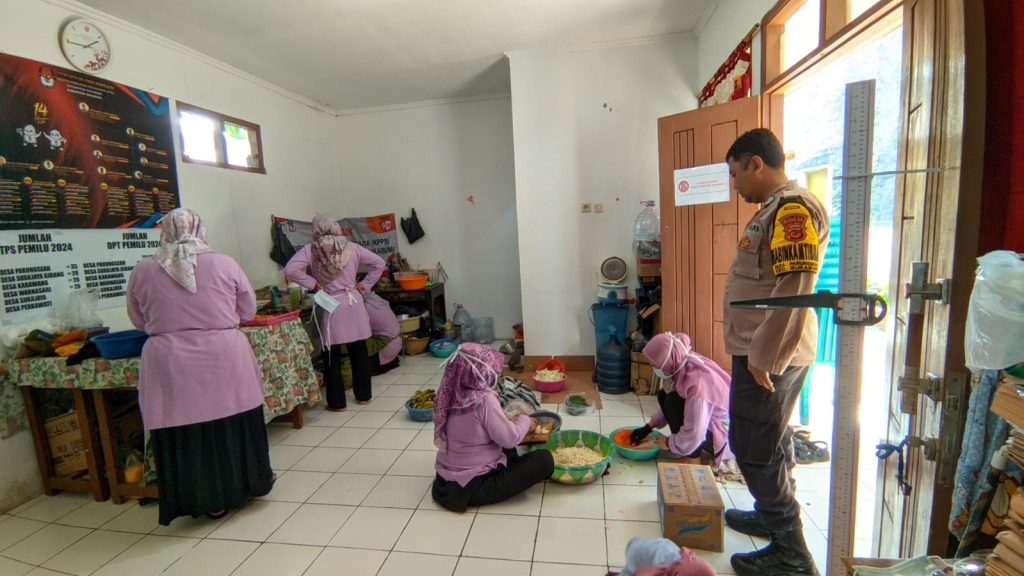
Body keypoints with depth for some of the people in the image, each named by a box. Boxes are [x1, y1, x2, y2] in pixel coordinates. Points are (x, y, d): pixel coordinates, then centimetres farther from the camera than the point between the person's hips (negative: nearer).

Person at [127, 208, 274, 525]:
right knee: (234, 424, 16)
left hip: (171, 366, 0)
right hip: (225, 358, 0)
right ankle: (250, 482, 34)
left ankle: (211, 500, 24)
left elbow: (138, 320, 12)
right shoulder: (224, 264, -4)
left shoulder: (142, 270, 0)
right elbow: (248, 311, 5)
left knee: (186, 432, 12)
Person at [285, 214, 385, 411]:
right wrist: (364, 286, 7)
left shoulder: (311, 250, -4)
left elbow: (290, 270, -15)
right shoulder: (351, 247, 3)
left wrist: (313, 283, -6)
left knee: (332, 357, 7)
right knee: (359, 352, 13)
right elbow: (378, 263, 5)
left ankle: (337, 402, 14)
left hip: (331, 307, -3)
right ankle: (363, 395, 23)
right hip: (354, 303, 3)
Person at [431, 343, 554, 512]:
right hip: (472, 487, -8)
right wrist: (525, 421, 0)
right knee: (544, 460, -9)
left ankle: (517, 469, 15)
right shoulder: (484, 399, -26)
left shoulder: (452, 395, -3)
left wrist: (512, 422, 12)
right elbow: (510, 439, -18)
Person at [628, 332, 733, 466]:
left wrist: (669, 443, -13)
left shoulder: (697, 382, -34)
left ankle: (692, 456, -5)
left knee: (673, 402, -24)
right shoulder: (685, 365, -7)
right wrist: (648, 427, 6)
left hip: (722, 433, -9)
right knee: (663, 397, 2)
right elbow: (669, 406, 8)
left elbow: (693, 436, -31)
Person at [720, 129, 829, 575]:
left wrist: (763, 360, -22)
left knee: (754, 448, 1)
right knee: (770, 439, 22)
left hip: (769, 356, -10)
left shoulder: (793, 208, -18)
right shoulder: (775, 208, 13)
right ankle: (774, 516, 40)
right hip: (764, 353, 10)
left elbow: (794, 292, -26)